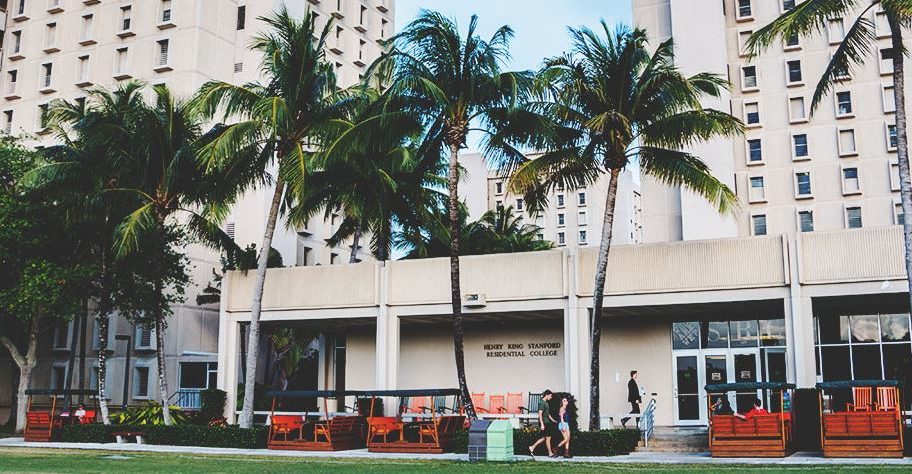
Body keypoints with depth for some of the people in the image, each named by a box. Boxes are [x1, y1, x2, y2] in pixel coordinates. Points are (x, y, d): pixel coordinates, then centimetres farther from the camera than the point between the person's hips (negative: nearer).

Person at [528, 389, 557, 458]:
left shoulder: (546, 402, 15)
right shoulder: (542, 402, -15)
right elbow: (540, 414, -21)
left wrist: (552, 419, 22)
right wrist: (542, 424, -24)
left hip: (547, 422, 10)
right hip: (544, 423, -10)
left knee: (544, 438, 12)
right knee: (548, 437, -2)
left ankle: (532, 448, 15)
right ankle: (550, 453, 7)